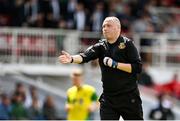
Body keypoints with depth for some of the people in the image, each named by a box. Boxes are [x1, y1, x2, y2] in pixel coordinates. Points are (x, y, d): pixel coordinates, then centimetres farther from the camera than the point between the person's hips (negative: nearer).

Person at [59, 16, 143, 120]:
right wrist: (72, 59, -33)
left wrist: (115, 64, -18)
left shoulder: (127, 44, -5)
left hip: (129, 98, -3)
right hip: (108, 99, 3)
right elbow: (85, 56, -13)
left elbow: (138, 67, -12)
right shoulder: (101, 46, 5)